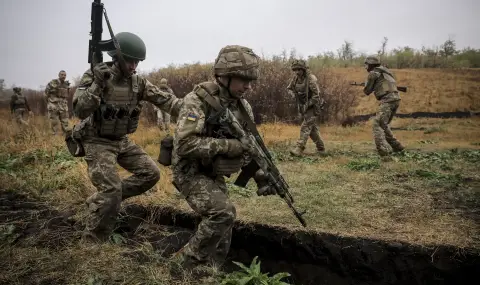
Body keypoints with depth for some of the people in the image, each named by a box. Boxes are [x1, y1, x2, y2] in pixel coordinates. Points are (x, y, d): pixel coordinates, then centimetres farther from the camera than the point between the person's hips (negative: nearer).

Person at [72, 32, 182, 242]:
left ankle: (99, 200, 15)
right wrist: (97, 83, -36)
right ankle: (92, 243, 3)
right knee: (112, 190, -15)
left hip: (122, 141, 7)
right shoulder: (94, 76, -15)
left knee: (151, 173, 3)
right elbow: (79, 111, -25)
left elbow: (163, 98, -5)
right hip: (98, 142, -6)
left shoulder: (138, 82, 0)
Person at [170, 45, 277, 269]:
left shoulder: (243, 107, 1)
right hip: (191, 172, -7)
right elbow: (184, 144, -31)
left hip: (215, 175, 7)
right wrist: (225, 145, -29)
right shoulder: (198, 100, -21)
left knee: (222, 231, 9)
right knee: (223, 213, -24)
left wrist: (262, 178, 0)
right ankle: (184, 263, -5)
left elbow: (250, 147, 10)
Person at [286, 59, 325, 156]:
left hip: (312, 106, -8)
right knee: (312, 128, 15)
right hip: (302, 107, 8)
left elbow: (316, 95, -22)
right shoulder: (295, 78, 0)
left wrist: (308, 105, -20)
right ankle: (320, 148, 28)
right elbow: (289, 88, 12)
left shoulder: (311, 78, -21)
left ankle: (299, 148, -17)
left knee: (305, 127, -14)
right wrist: (293, 94, -9)